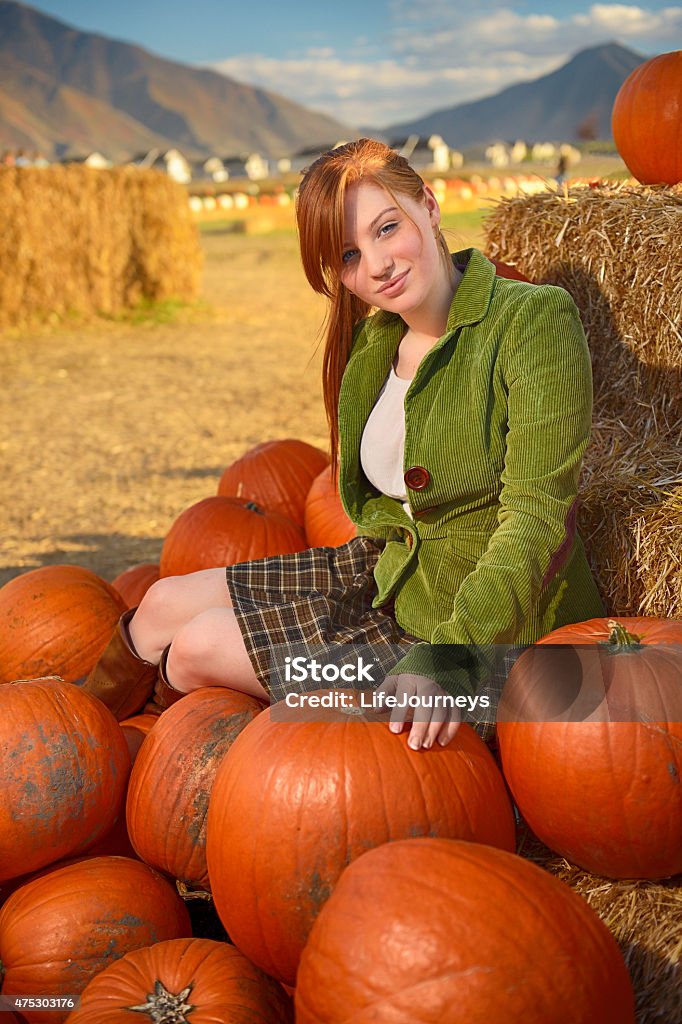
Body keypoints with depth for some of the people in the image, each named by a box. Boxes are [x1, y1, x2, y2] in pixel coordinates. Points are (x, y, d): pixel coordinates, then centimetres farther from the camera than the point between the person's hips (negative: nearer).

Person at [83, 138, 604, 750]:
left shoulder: (533, 319, -21)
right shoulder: (373, 339, 2)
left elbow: (535, 517, -28)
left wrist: (449, 661, -38)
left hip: (488, 630, -7)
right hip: (385, 577, 7)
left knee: (196, 649, -4)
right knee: (165, 605, 7)